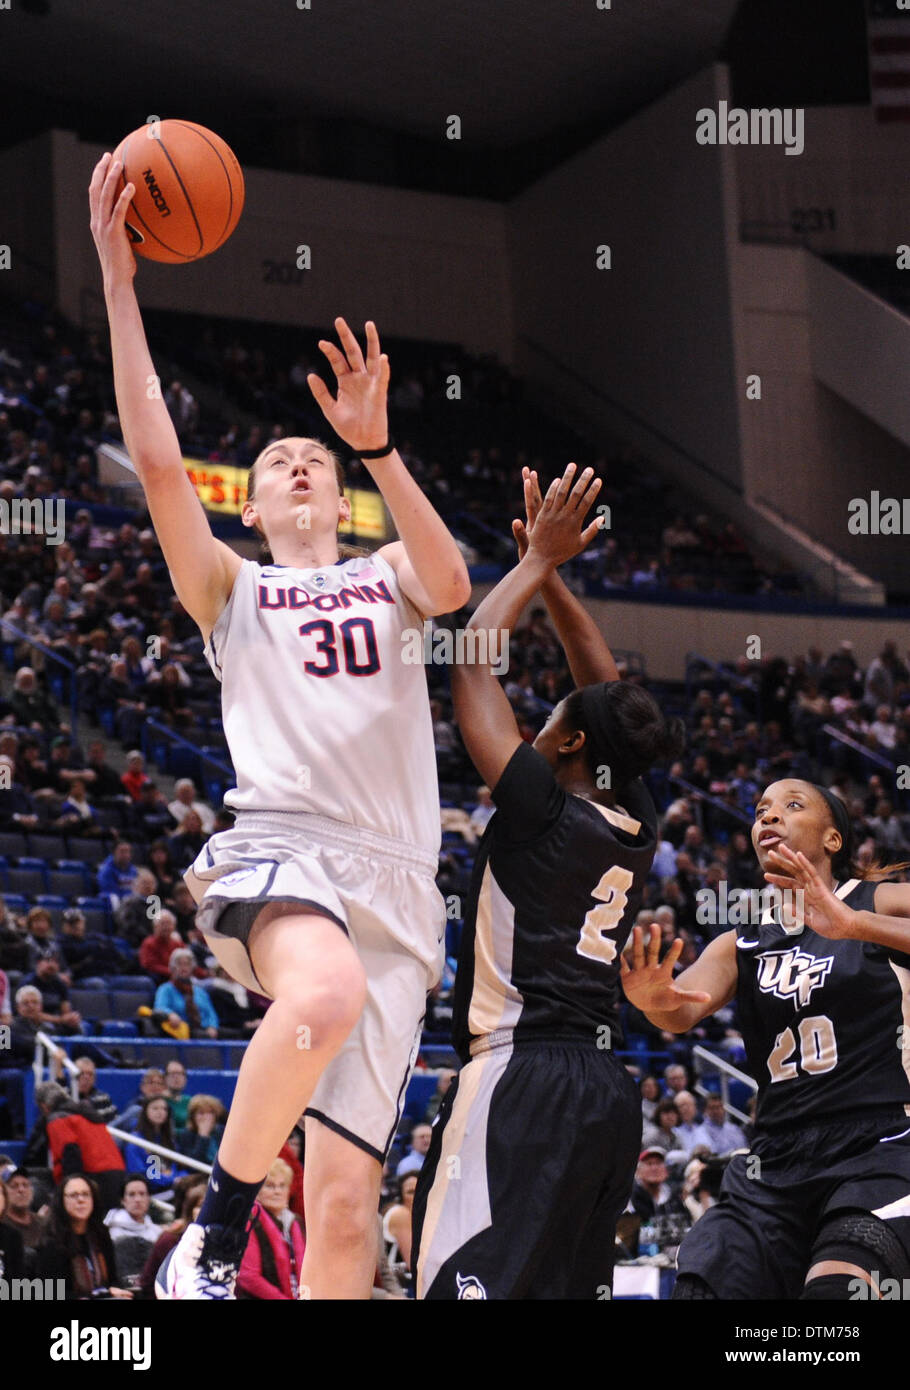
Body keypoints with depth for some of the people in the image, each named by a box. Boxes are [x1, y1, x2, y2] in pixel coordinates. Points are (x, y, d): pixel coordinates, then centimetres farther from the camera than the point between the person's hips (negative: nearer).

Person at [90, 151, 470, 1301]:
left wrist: (375, 444, -14)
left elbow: (450, 584, -2)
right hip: (274, 848, -3)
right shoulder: (231, 589, 19)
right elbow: (156, 461, 3)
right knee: (323, 994, -41)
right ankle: (218, 1228, -22)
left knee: (345, 1204, -6)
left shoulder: (385, 578, 24)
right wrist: (118, 282, -3)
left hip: (393, 884, 3)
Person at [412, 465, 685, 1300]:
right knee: (572, 1286, 11)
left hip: (523, 1077, -8)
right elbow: (609, 690, 24)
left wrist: (538, 563, 5)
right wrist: (549, 573, 23)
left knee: (465, 1283, -16)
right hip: (607, 1090, 8)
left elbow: (473, 662, -4)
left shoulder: (546, 811, -8)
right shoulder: (637, 826, 11)